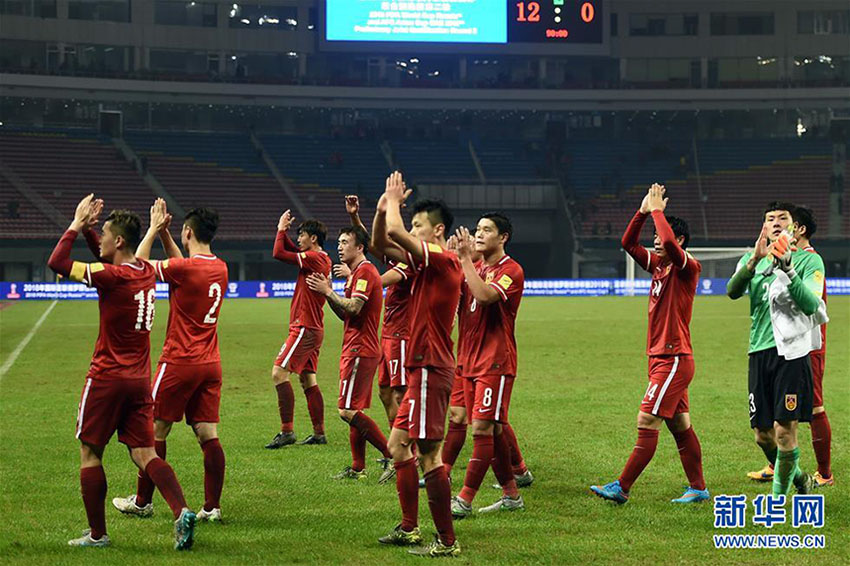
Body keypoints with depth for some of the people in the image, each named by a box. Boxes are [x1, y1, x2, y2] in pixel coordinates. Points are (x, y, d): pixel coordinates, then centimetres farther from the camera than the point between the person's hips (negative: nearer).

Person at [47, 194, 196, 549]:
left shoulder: (113, 276, -17)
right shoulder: (146, 272, 7)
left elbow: (57, 263, -15)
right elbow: (105, 264, 26)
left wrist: (76, 226, -6)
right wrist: (90, 229, 15)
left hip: (107, 378, -7)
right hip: (139, 378, 7)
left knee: (90, 453, 7)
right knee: (144, 453, 5)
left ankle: (97, 534, 8)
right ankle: (181, 511, -16)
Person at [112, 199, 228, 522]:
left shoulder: (184, 268, -16)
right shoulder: (220, 268, 7)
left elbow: (139, 263, -4)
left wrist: (154, 228, 4)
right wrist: (164, 232, 20)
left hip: (179, 362, -6)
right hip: (210, 363, 6)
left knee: (156, 431, 6)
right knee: (208, 435, 4)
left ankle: (142, 502, 15)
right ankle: (212, 506, 0)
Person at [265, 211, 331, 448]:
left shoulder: (314, 258, -16)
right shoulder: (321, 259, 13)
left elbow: (279, 253, -16)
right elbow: (291, 250, 28)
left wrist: (281, 230, -1)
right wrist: (283, 231, 14)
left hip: (305, 328, -10)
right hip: (312, 328, 10)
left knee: (279, 373, -13)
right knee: (308, 380, 13)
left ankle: (286, 431, -16)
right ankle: (319, 433, 15)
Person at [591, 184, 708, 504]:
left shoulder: (689, 268, -12)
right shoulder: (658, 265, 12)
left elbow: (669, 242, -30)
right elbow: (628, 243, 16)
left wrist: (657, 210, -17)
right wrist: (643, 212, 4)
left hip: (673, 360, -9)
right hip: (661, 358, 9)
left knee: (647, 423, -9)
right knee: (680, 426, 11)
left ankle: (622, 489, -10)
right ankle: (698, 488, 16)